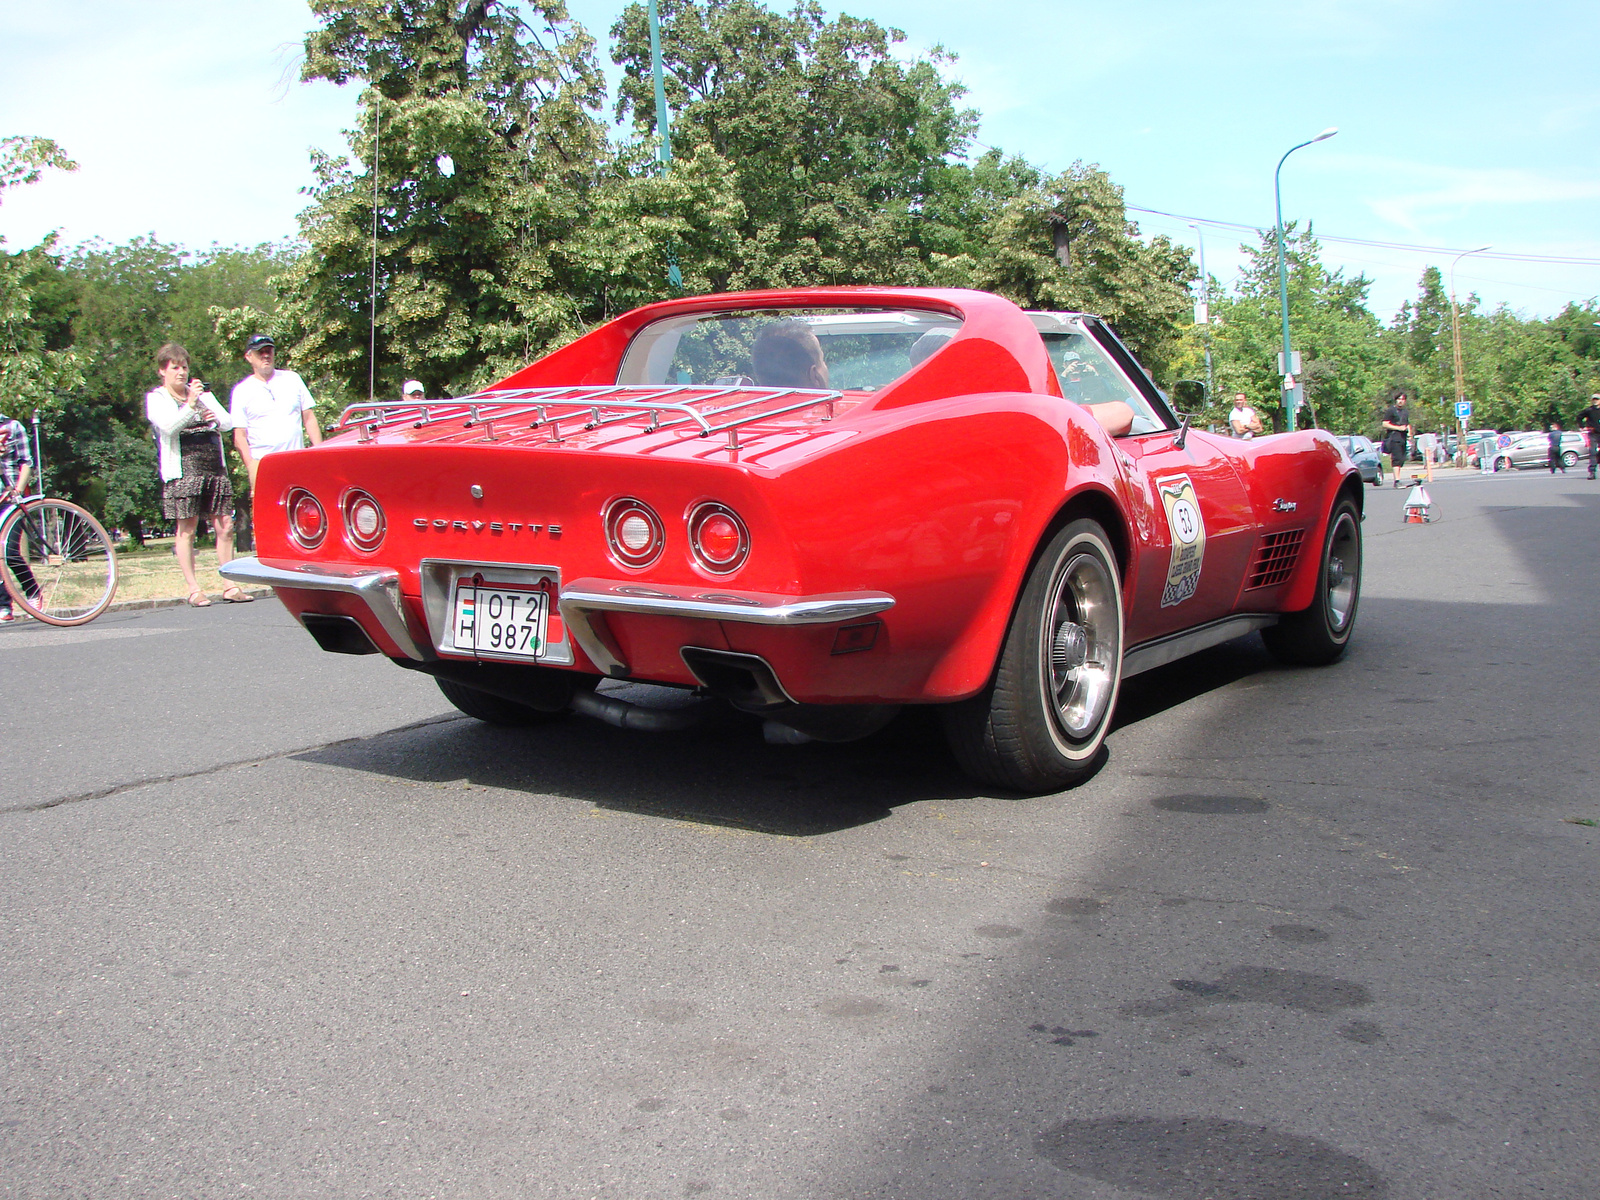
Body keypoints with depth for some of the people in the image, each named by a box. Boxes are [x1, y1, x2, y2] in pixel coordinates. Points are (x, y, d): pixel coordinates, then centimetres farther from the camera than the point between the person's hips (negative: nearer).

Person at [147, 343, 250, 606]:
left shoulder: (203, 393, 22)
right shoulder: (156, 398, 6)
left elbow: (229, 422, 14)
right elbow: (167, 426, -13)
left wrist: (216, 418, -8)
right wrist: (190, 405, -23)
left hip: (215, 467, 5)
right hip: (183, 469, -4)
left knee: (225, 526, 0)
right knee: (187, 528, -4)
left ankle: (230, 586, 4)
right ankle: (193, 589, 0)